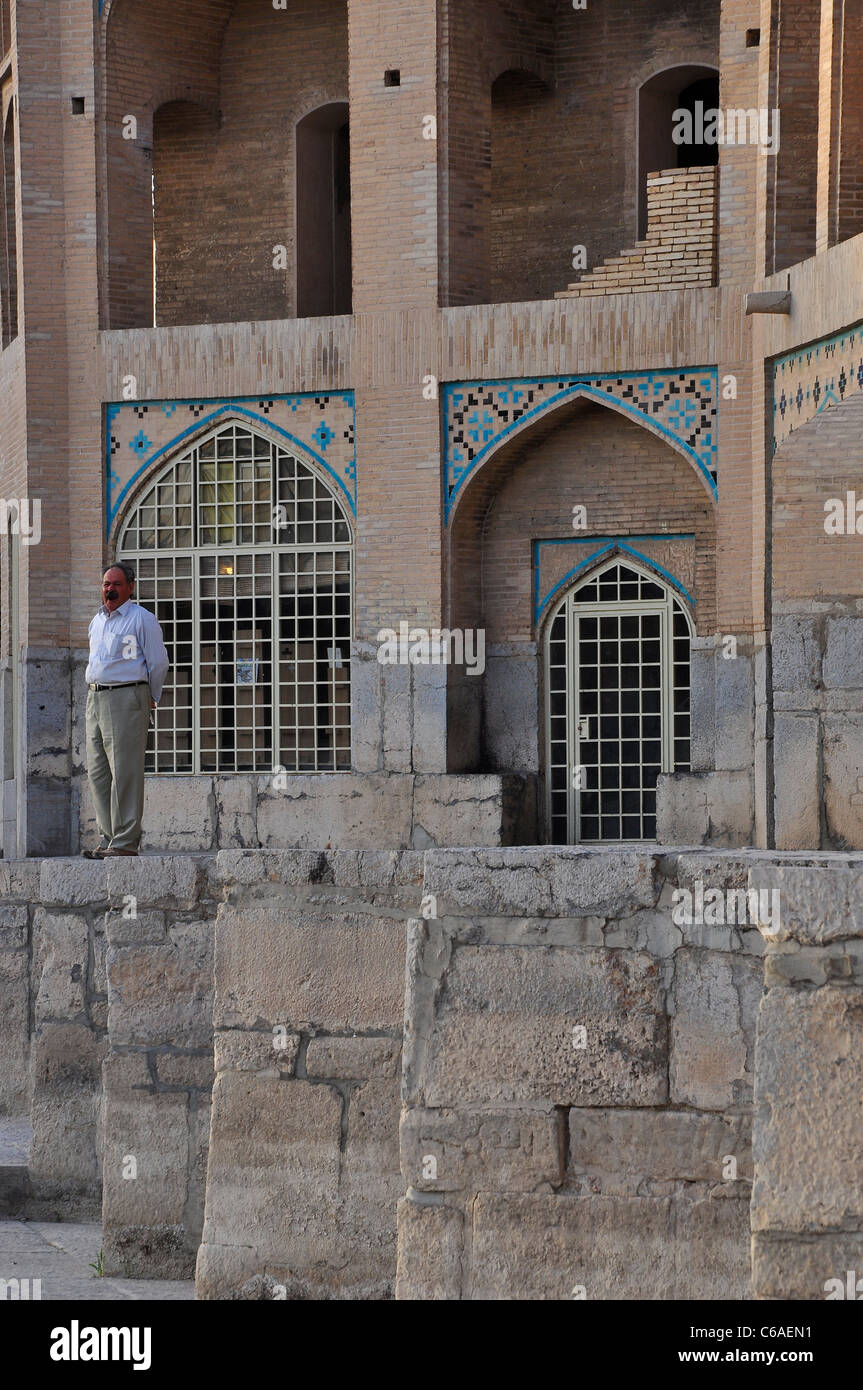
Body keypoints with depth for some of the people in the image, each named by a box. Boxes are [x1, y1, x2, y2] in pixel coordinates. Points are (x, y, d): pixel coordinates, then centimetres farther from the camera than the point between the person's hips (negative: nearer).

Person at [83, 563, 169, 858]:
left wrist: (151, 699, 7)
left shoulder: (141, 619, -4)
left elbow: (158, 663, -1)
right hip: (95, 698, 8)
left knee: (124, 772, -11)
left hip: (127, 698, -8)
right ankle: (109, 839, 9)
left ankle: (125, 842, -12)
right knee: (98, 774, 5)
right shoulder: (97, 621, 18)